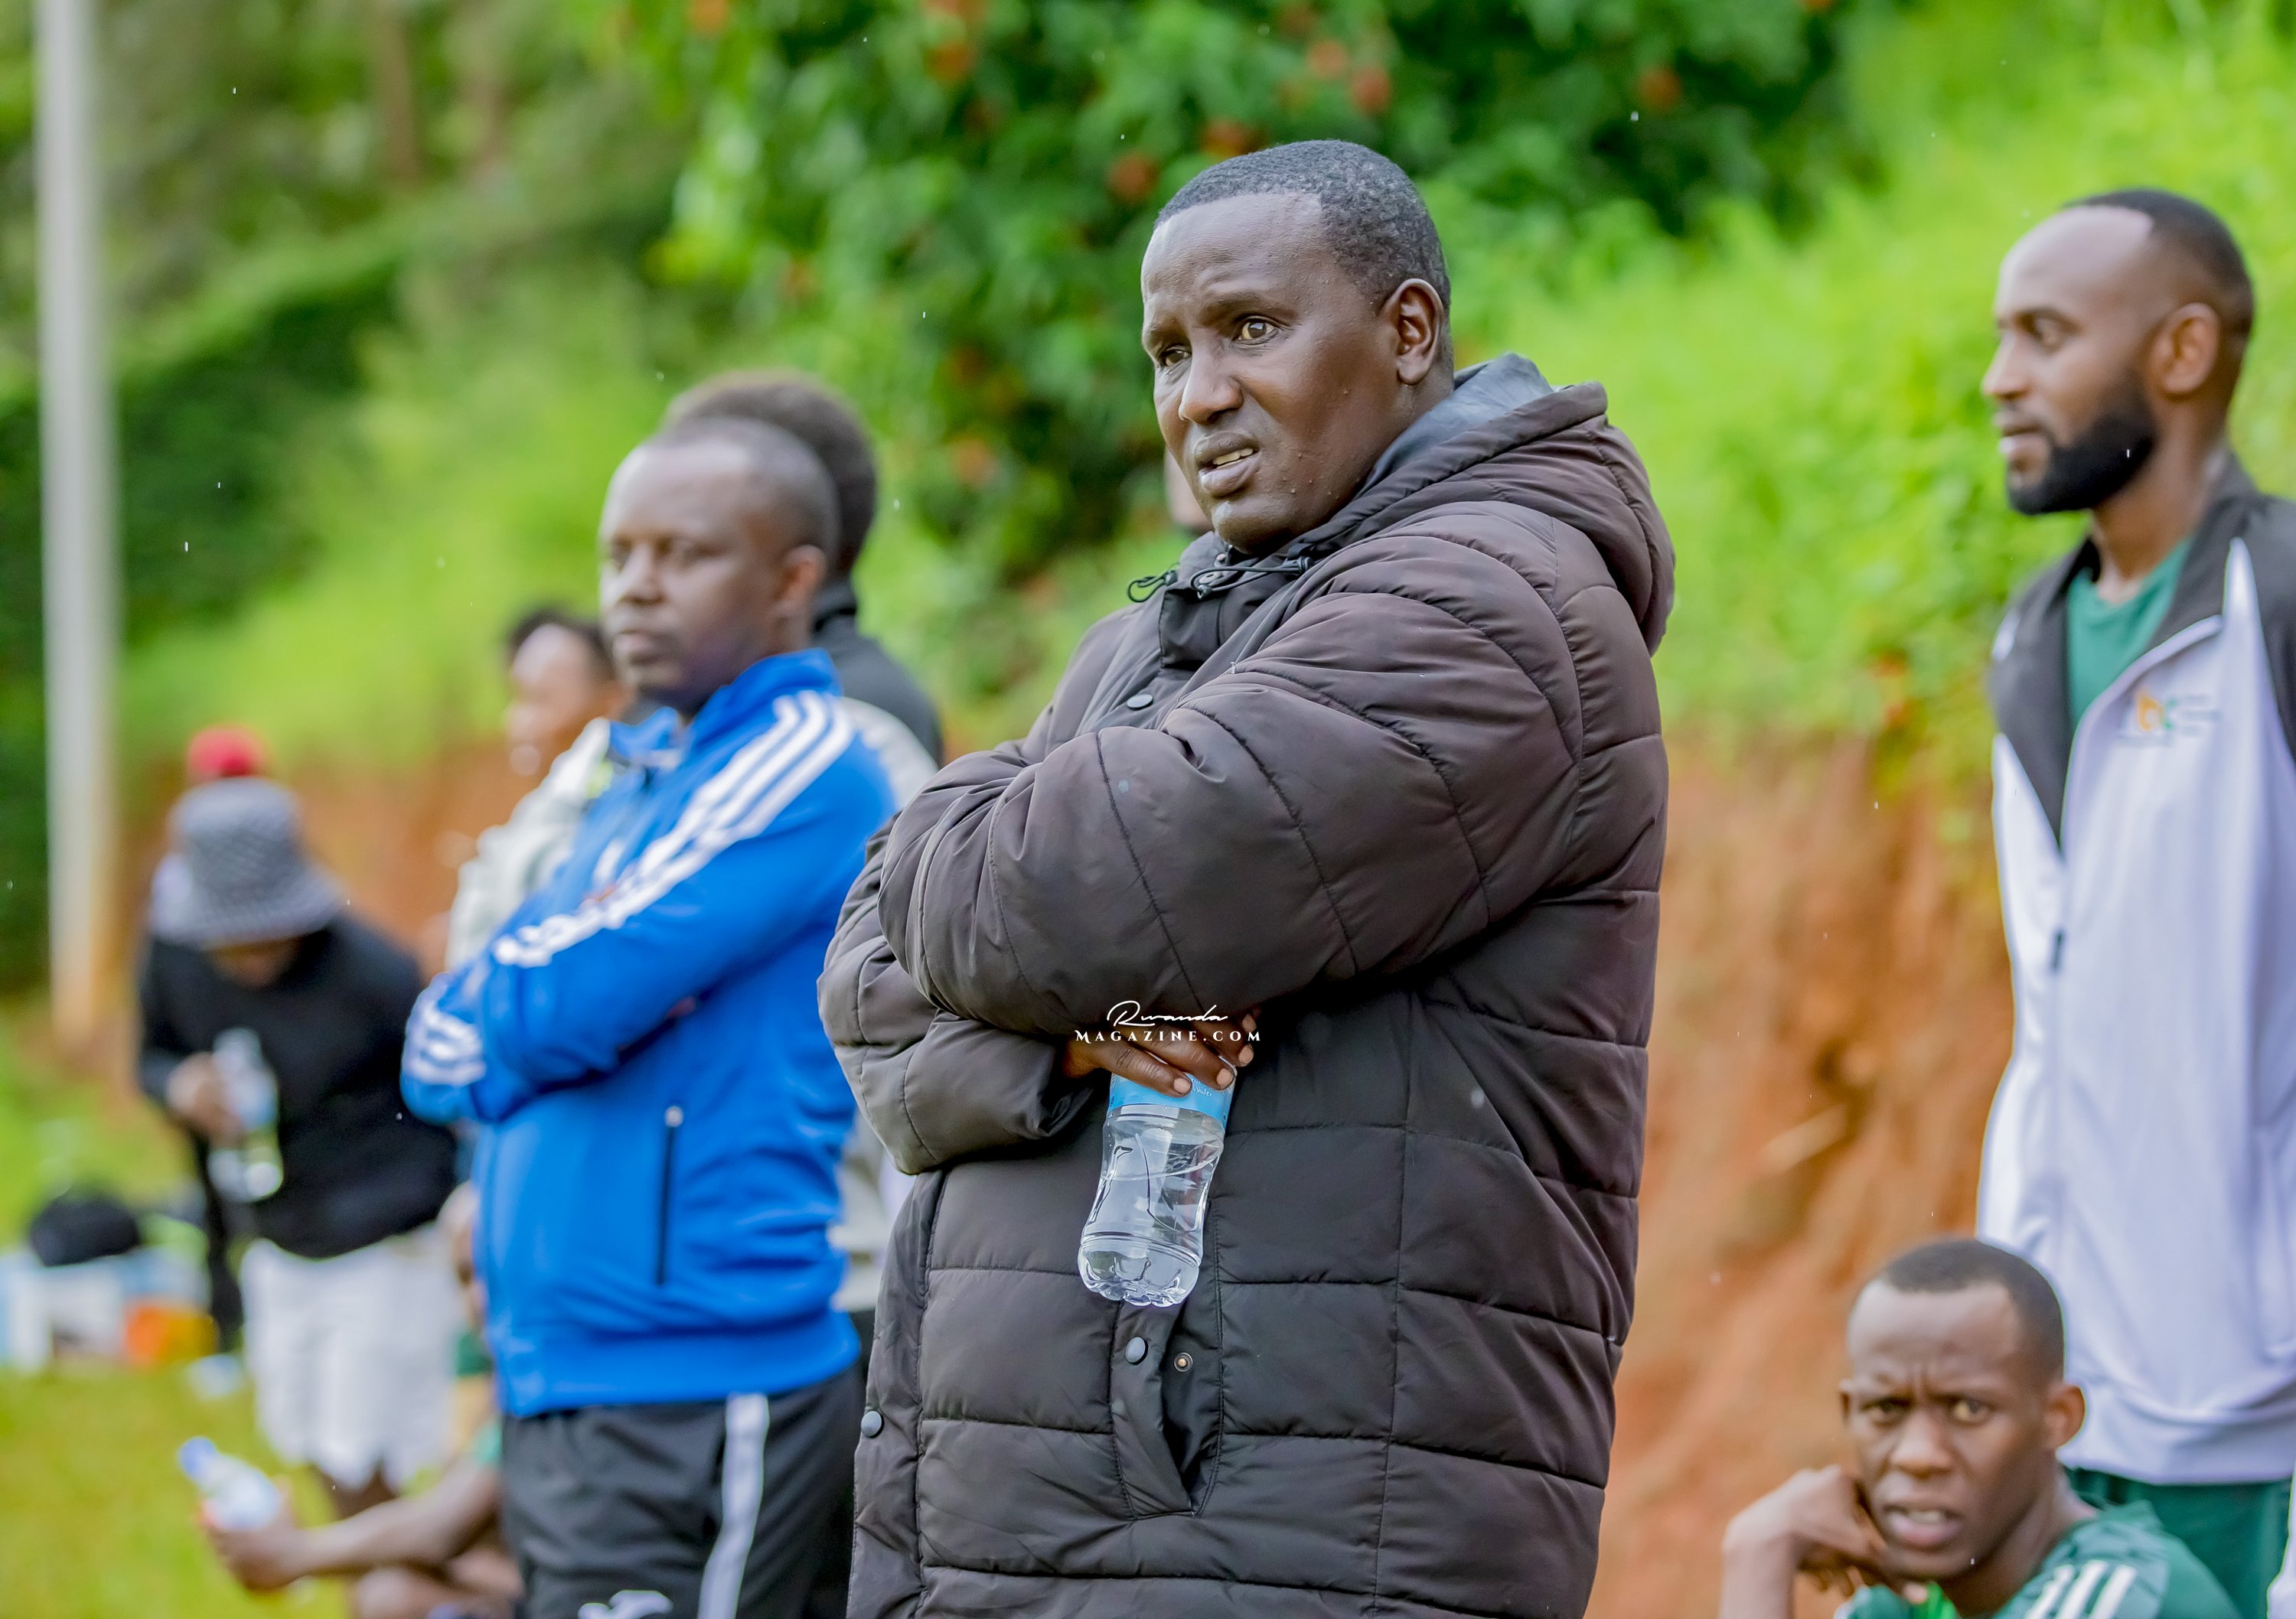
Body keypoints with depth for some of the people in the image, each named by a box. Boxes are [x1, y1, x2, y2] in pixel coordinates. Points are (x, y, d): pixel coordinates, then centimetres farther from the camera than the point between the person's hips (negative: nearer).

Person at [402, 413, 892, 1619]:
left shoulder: (804, 761, -10)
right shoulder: (641, 777, 18)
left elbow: (566, 1006, -17)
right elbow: (437, 1058, 13)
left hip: (688, 1391, -9)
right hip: (562, 1382, 9)